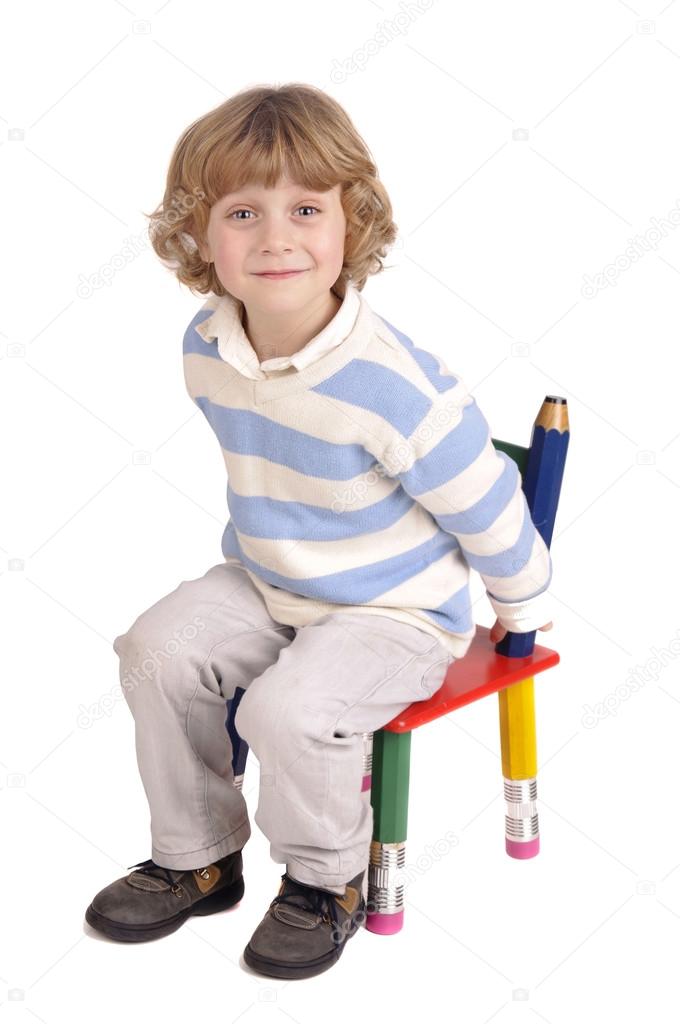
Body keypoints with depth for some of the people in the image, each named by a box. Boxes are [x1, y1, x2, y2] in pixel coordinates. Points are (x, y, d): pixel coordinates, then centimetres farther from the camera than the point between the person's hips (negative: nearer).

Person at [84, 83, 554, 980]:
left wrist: (522, 604, -2)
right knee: (158, 651, -6)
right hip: (265, 581, 7)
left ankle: (328, 881, 5)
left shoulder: (395, 384, -31)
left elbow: (483, 504, -16)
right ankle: (198, 857, 15)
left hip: (397, 612, -7)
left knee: (290, 707, -27)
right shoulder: (207, 349, -9)